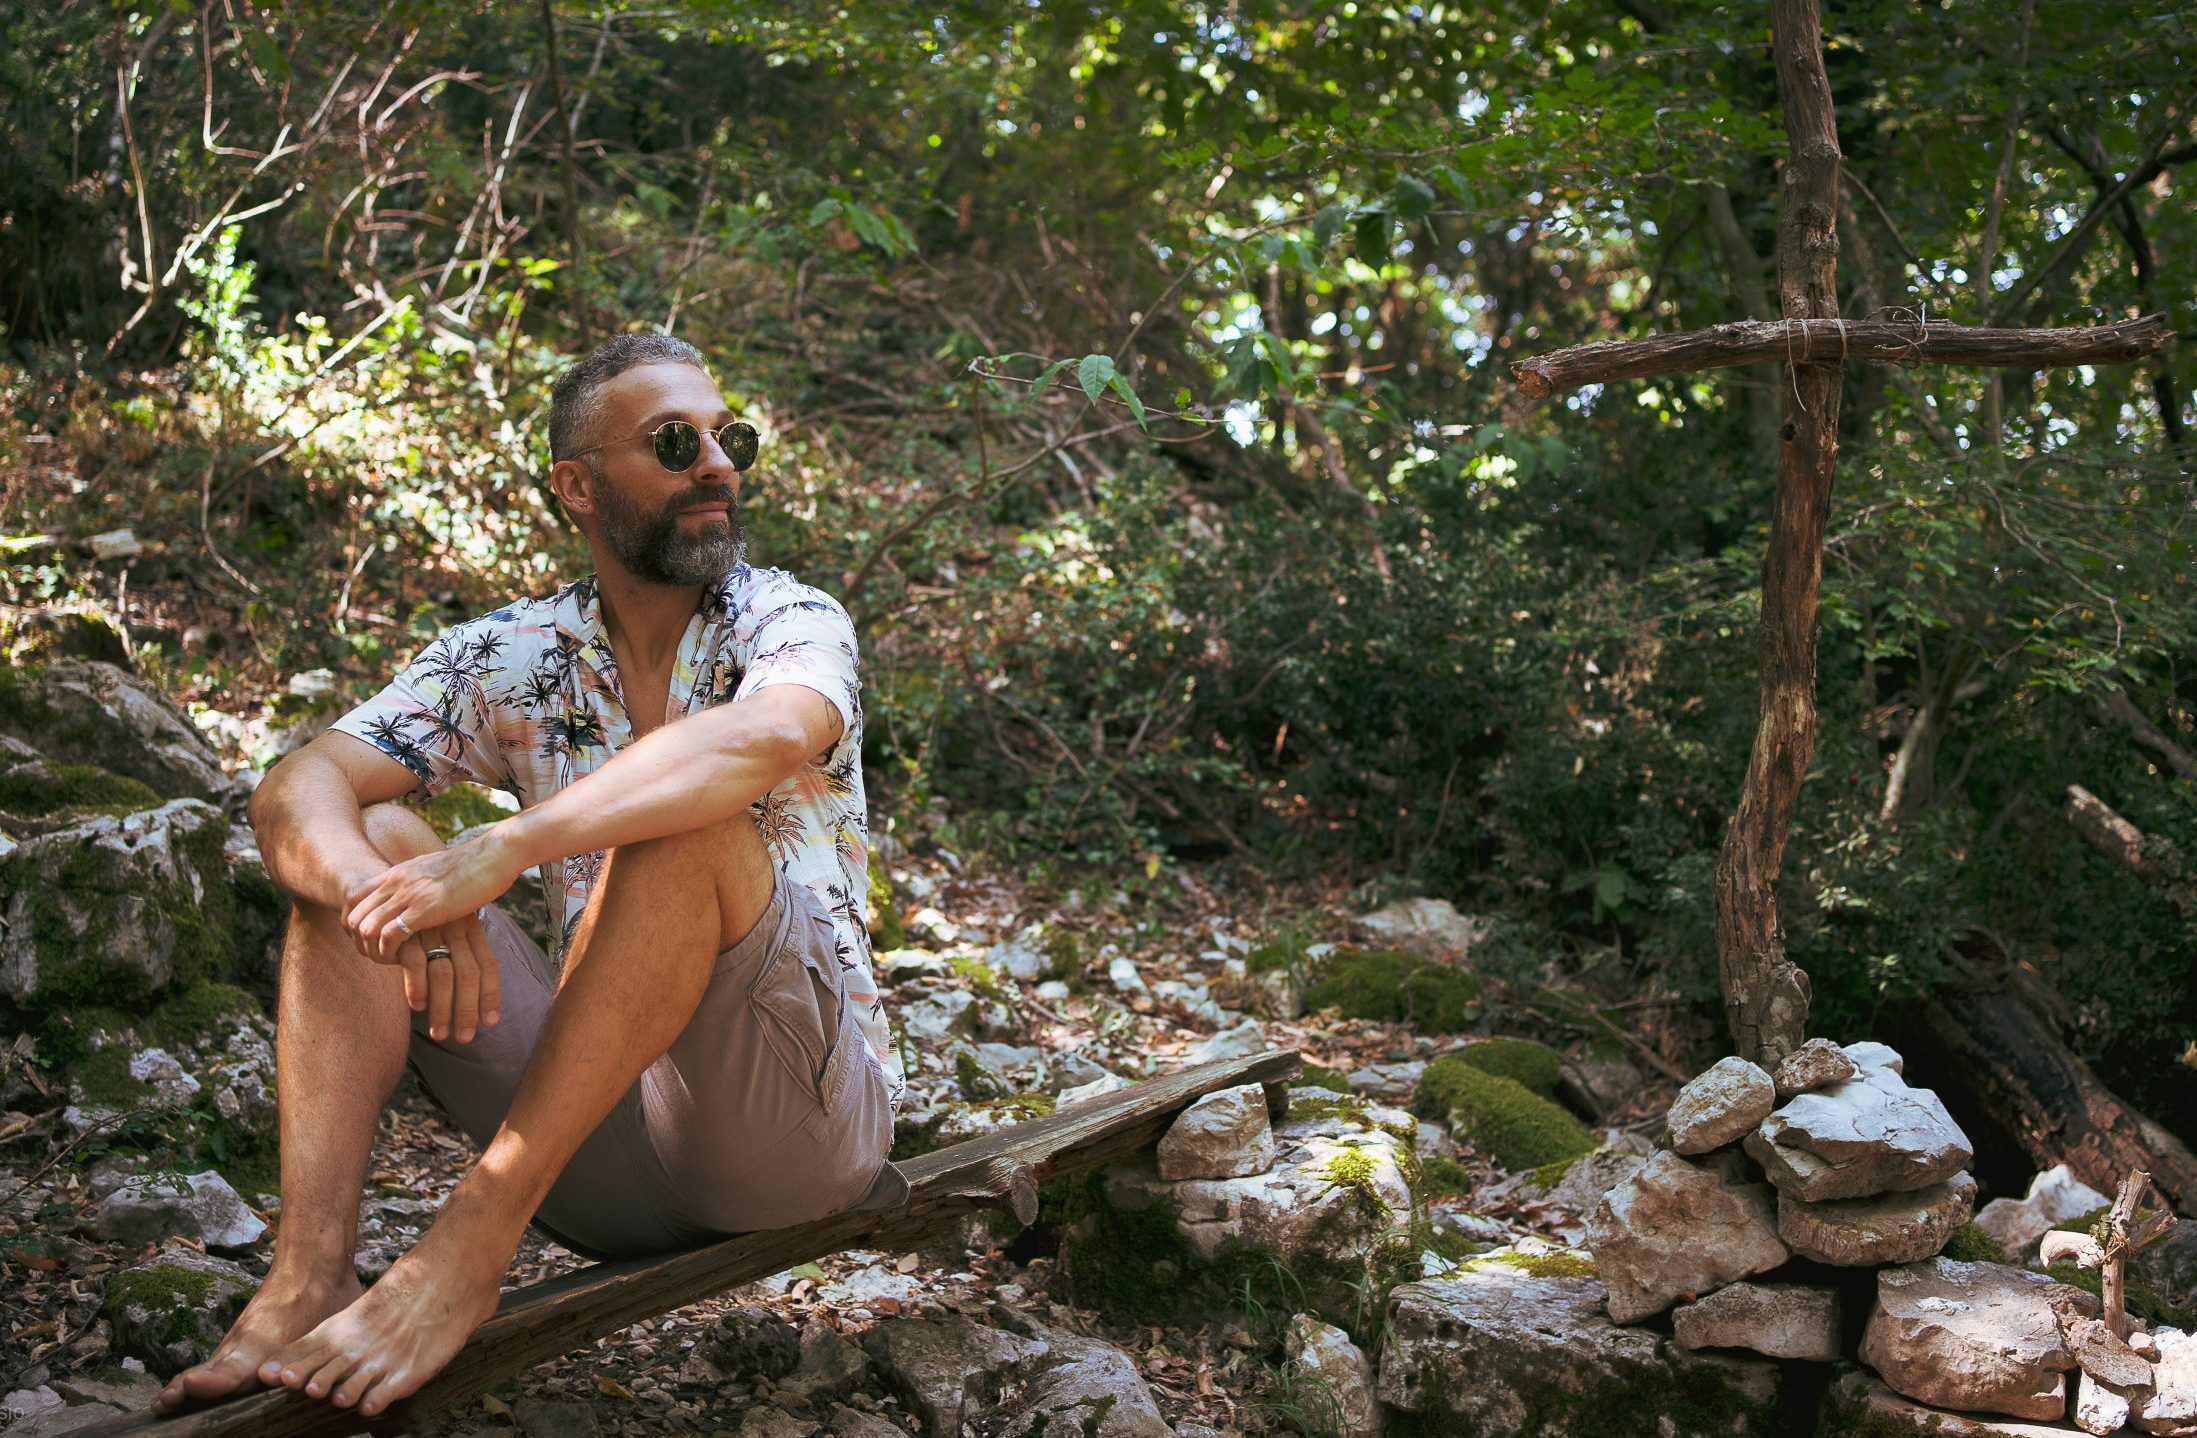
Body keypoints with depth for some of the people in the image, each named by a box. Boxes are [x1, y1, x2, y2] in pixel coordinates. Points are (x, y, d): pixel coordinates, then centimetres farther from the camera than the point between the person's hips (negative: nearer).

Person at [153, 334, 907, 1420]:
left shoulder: (794, 623, -4)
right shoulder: (511, 659, 7)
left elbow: (768, 734, -31)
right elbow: (295, 791, -7)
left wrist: (500, 850, -41)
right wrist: (386, 892, -31)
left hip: (799, 1116, -4)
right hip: (606, 1142, 4)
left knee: (681, 824, -29)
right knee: (364, 841, -9)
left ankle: (472, 1243, -31)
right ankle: (308, 1277, -23)